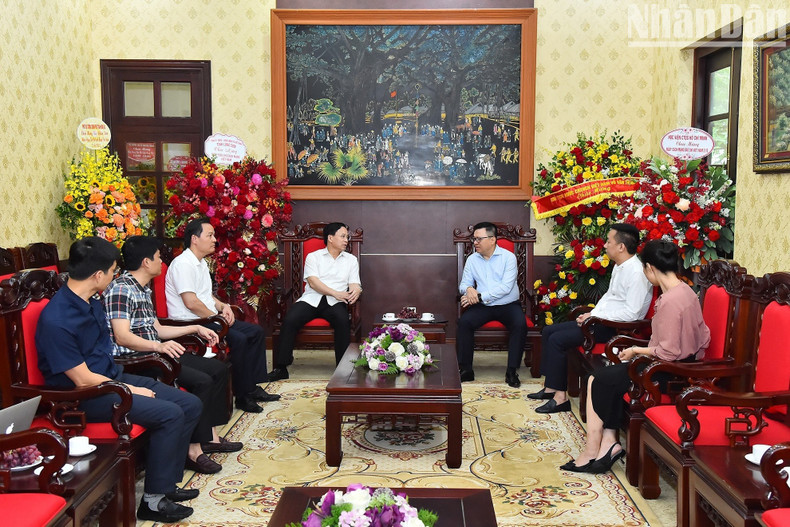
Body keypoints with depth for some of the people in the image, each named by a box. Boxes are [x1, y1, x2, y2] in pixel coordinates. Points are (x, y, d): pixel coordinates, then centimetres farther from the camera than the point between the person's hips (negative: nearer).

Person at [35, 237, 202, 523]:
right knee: (169, 414, -24)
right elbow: (84, 380, -20)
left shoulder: (92, 303, 5)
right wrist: (131, 391, -11)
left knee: (191, 404, 0)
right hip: (83, 397, -9)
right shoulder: (56, 320, -24)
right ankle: (153, 500, -10)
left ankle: (166, 481, 10)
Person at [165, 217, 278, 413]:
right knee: (239, 339, -28)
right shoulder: (183, 264, -16)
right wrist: (217, 317, -13)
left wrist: (223, 306, 7)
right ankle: (243, 396, -17)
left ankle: (252, 387, 5)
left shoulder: (201, 263, 17)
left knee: (256, 332, 4)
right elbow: (191, 303, -23)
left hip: (209, 318, 11)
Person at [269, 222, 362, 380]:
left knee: (343, 320, -34)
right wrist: (335, 293, -15)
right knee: (290, 320, -27)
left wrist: (355, 291, -16)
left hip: (335, 302, 1)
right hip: (311, 299, 0)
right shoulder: (313, 257, 14)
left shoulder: (351, 259, 21)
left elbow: (354, 284, 10)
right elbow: (313, 282, -2)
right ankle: (281, 368, -20)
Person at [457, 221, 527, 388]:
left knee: (520, 324, -31)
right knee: (464, 322, -24)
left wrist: (479, 296, -22)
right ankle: (466, 370, -15)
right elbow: (463, 284, 8)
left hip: (508, 305, -3)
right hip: (482, 306, 3)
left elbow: (506, 287, -16)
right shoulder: (472, 259, 8)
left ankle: (511, 371, -22)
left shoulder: (508, 257, -5)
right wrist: (468, 289, -18)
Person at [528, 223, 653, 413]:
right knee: (548, 331, 7)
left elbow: (632, 313, -25)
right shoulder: (619, 267, 12)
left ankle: (560, 397, -11)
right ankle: (551, 387, 8)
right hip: (601, 320, 11)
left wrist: (595, 317, -19)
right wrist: (591, 314, 4)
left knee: (557, 340, -18)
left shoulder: (636, 273, -20)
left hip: (616, 328, -11)